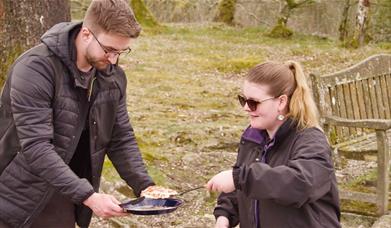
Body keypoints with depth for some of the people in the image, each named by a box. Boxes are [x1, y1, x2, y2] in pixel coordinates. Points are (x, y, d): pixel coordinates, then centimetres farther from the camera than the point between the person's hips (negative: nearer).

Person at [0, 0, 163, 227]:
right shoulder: (36, 68, -21)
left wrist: (145, 185, -9)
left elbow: (121, 139, 6)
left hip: (66, 203, 6)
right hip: (21, 202, -6)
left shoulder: (113, 76, -1)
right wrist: (88, 196, -30)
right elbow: (36, 147, -27)